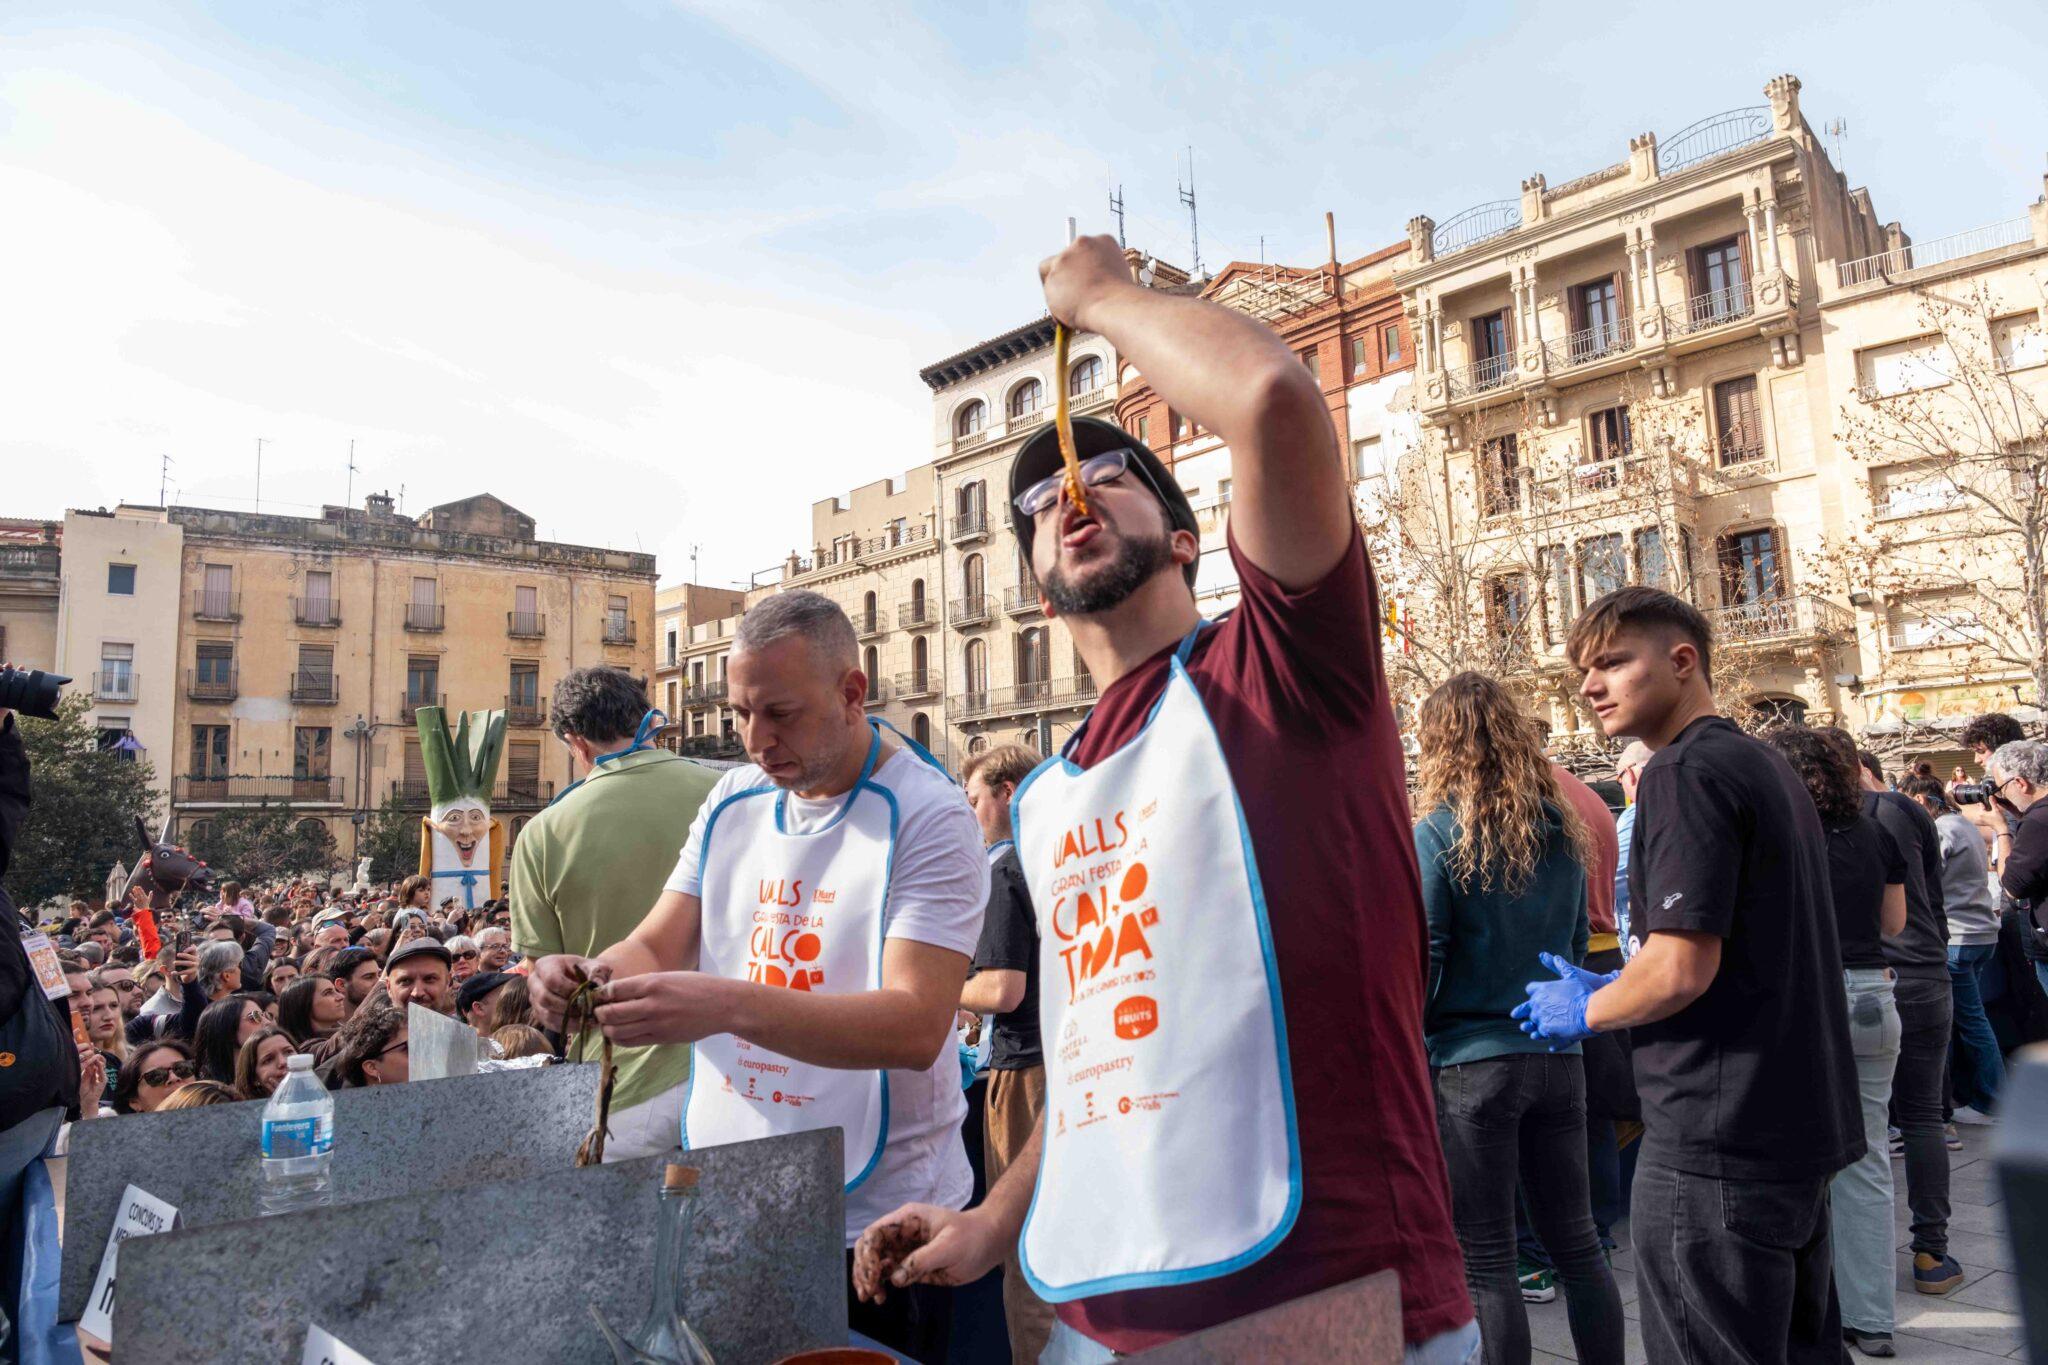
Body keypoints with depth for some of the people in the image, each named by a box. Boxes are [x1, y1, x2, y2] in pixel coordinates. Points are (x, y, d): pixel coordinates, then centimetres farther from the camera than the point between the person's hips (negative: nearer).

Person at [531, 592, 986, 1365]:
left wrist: (729, 1005, -37)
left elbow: (916, 1027, -26)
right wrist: (588, 975, -17)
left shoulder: (928, 817, -16)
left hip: (873, 1216, -5)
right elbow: (658, 945, 6)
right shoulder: (733, 801, 4)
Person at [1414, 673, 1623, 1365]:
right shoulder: (1564, 830, 7)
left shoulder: (1437, 832, -11)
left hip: (1471, 1063, -6)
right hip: (1558, 1056, 6)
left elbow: (1419, 961, -13)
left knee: (1485, 1261, 4)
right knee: (1575, 1241, 16)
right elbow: (1579, 941, 16)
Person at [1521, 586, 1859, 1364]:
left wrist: (1587, 1011, -5)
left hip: (1718, 1140, -10)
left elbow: (1681, 969, -24)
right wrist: (1613, 991, 17)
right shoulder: (1768, 767, 14)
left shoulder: (1684, 772, -16)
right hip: (1799, 1125, 10)